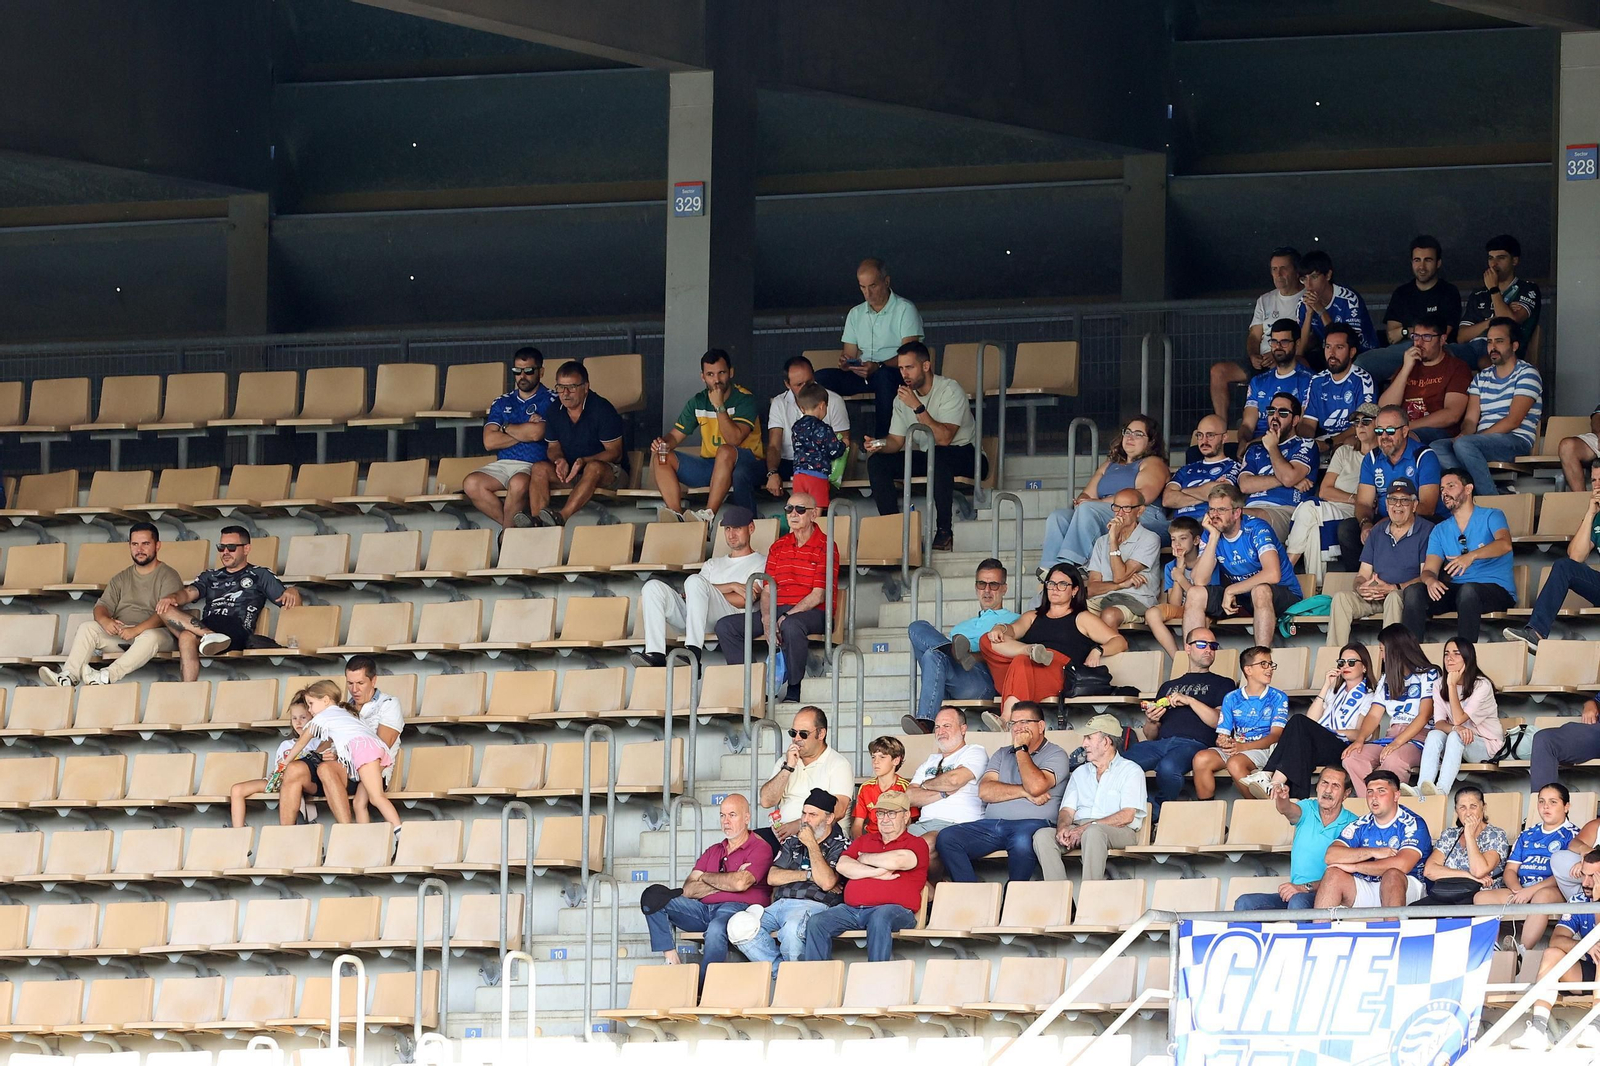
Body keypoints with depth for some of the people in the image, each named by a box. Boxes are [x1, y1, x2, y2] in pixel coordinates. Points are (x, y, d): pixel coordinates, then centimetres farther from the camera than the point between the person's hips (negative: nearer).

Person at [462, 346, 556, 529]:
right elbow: (489, 442, 6)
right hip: (503, 464, 5)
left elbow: (536, 433, -12)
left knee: (518, 483, -39)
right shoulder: (502, 403, 19)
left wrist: (505, 428, 5)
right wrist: (525, 432, -2)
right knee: (471, 483, -25)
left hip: (533, 465, -5)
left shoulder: (550, 401, 5)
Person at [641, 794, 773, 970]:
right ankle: (671, 960, -21)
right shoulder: (713, 852, 25)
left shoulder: (760, 848, 6)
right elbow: (688, 890, 11)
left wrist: (707, 877, 5)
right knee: (653, 896, -11)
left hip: (738, 907, -7)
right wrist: (725, 883, -2)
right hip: (704, 908, 7)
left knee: (716, 929, -42)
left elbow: (740, 883, -12)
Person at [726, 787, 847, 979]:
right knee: (738, 925, -25)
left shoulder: (841, 845, 7)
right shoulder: (792, 842, 24)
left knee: (791, 929, -43)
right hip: (780, 904, 6)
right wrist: (808, 876, 0)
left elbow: (826, 882, -10)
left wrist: (811, 844, -2)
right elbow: (772, 877, 13)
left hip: (812, 905, -6)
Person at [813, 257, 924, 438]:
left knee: (883, 376, -41)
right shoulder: (856, 314, 17)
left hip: (898, 376, -5)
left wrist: (878, 367, -29)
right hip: (861, 376, 5)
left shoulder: (905, 309, -2)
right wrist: (845, 363, -12)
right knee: (822, 377, -19)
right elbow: (849, 355, 14)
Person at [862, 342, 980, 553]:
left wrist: (917, 407, -30)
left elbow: (944, 438, -27)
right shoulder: (902, 398, 5)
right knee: (876, 462, -13)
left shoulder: (950, 390, -16)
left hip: (962, 455, -6)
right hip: (925, 458, 6)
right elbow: (896, 441, 8)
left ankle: (944, 531, -33)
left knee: (937, 456, -40)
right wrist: (879, 444, -15)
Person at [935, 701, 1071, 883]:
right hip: (991, 825, 5)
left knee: (1022, 842, -42)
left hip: (1031, 823, -5)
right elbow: (985, 791, 7)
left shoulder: (1055, 754, 8)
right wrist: (1024, 792, -5)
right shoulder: (1002, 754, 24)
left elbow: (1036, 786, -12)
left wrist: (1021, 749, -1)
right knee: (946, 838, -20)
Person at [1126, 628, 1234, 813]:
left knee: (1168, 768, -40)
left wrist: (1190, 701, -4)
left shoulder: (1222, 684, 23)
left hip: (1193, 743, -3)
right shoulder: (1168, 686, 34)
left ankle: (1160, 810, -13)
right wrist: (1151, 722, 4)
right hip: (1161, 742, 3)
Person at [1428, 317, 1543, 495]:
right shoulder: (1482, 378, 20)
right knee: (1437, 447, -20)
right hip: (1483, 441, 7)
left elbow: (1513, 421, -11)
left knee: (1464, 444, -34)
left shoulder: (1526, 373, -1)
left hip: (1517, 442, -6)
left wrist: (1466, 438, -17)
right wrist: (1464, 434, -16)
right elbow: (1470, 419, 11)